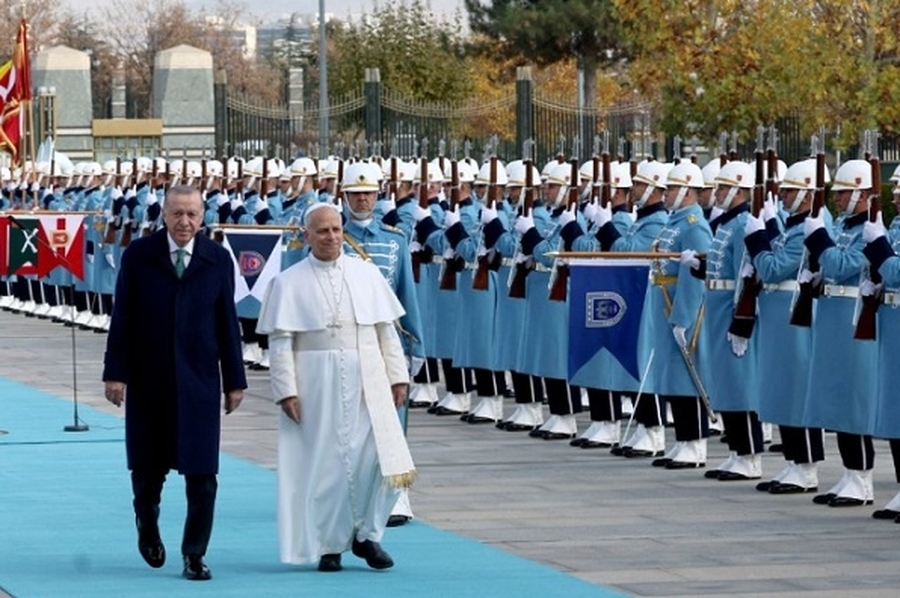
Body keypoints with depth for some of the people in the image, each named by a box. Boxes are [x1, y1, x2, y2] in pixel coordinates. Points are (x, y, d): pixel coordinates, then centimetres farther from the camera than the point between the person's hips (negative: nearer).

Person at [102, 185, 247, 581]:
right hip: (148, 380, 0)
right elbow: (122, 319, -1)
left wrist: (234, 380, 3)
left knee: (201, 474, -3)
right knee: (148, 467, 10)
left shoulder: (218, 260, 2)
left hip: (198, 380, 0)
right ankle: (148, 527, 38)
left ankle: (194, 555, 6)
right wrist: (116, 372, -6)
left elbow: (227, 323, 4)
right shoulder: (138, 256, -1)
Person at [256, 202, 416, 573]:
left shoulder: (367, 274, 8)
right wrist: (286, 390, -9)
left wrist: (397, 376, 4)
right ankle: (329, 545, 14)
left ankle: (366, 534, 11)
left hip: (367, 381, 2)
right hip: (316, 385, -2)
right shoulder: (289, 283, 1)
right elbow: (280, 342, -2)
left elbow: (387, 330, 9)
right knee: (325, 463, 2)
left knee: (383, 456, -8)